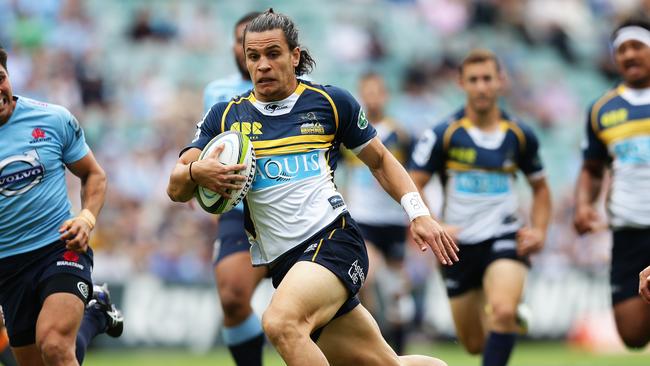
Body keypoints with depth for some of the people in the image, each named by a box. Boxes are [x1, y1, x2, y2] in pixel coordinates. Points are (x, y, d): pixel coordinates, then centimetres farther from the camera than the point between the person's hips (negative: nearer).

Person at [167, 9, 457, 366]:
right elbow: (176, 188, 5)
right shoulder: (225, 116, 10)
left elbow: (380, 160, 17)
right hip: (284, 264, 4)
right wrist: (196, 173, -19)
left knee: (281, 322, -33)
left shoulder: (331, 102, 5)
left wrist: (418, 213, 3)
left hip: (334, 239, -4)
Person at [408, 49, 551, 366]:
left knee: (502, 312, -30)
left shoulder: (520, 136, 2)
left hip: (505, 238, 0)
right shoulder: (442, 135, -5)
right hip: (459, 245, 0)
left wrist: (539, 231, 2)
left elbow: (540, 188, 17)